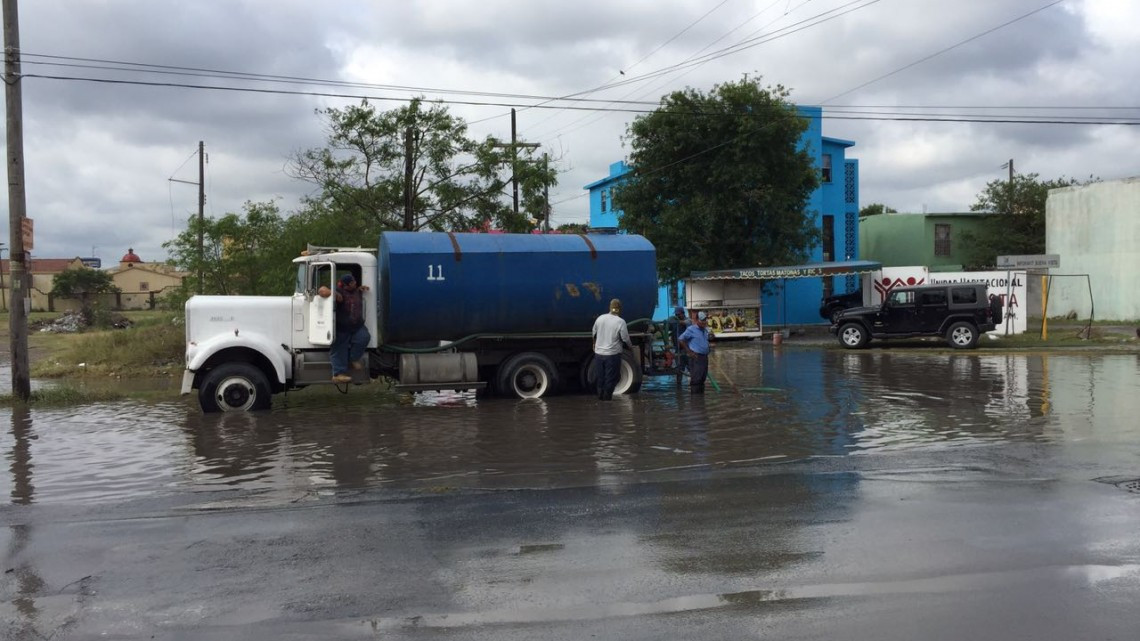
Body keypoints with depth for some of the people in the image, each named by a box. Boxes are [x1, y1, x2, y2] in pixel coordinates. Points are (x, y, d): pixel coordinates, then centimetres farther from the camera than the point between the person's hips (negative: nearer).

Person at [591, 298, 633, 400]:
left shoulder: (600, 318, 0)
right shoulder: (620, 322, -14)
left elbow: (594, 333, 13)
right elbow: (625, 338, -9)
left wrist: (594, 343, 32)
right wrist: (631, 346, 12)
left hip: (598, 352, 4)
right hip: (612, 353, -4)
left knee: (600, 376, 16)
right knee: (611, 377, 6)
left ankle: (600, 395, 24)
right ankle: (607, 396, 10)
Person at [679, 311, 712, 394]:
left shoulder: (705, 330, 13)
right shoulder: (691, 329, -9)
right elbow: (681, 339, -8)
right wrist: (689, 352, -9)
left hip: (704, 357, 8)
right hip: (696, 357, -8)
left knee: (702, 379, 13)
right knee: (696, 379, -8)